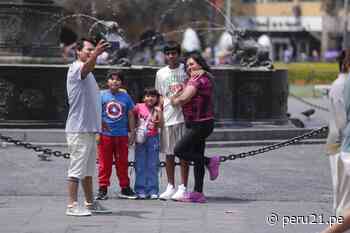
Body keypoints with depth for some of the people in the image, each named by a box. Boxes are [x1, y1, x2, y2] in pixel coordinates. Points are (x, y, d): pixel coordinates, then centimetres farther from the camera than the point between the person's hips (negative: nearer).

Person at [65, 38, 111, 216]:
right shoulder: (75, 68, -11)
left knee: (88, 169, 14)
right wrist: (96, 54, -56)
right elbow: (86, 67, -36)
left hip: (89, 128, 10)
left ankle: (90, 203, 21)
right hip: (78, 129, -10)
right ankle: (72, 206, -6)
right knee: (77, 168, -8)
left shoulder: (88, 73, 20)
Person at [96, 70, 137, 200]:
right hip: (105, 134, -2)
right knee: (104, 163, 1)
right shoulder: (102, 95, 0)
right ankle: (102, 189, 7)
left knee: (123, 162, 8)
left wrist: (132, 133, 7)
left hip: (122, 135, 2)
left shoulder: (125, 96, 6)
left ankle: (125, 188, 16)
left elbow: (130, 116, 10)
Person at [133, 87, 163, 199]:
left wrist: (159, 112, -13)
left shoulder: (157, 110, 4)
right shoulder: (139, 107, 0)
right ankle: (141, 190, 5)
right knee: (140, 165, 2)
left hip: (153, 139, 1)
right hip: (140, 139, -1)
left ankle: (153, 191, 5)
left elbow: (160, 125, -4)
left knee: (153, 166, 2)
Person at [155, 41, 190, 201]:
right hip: (167, 117, 4)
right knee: (169, 153, 7)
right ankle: (170, 187, 15)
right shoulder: (161, 73, 11)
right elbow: (161, 96, 16)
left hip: (183, 116, -3)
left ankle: (183, 187, 2)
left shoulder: (186, 70, 0)